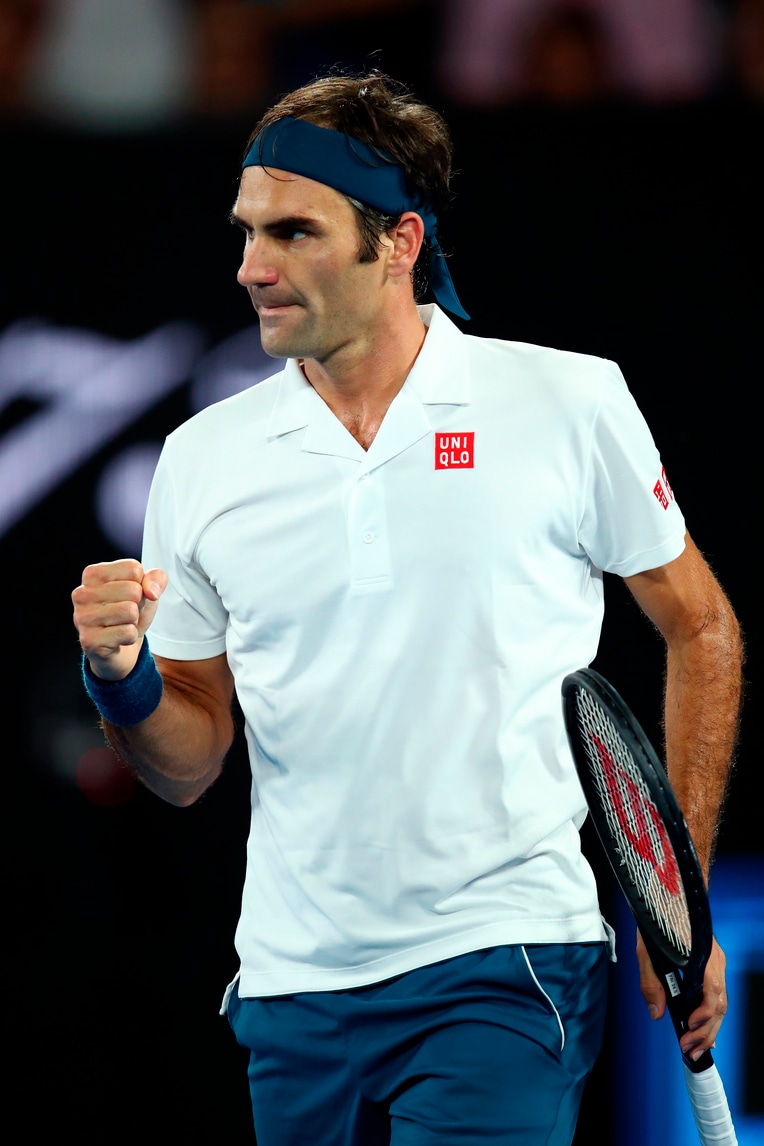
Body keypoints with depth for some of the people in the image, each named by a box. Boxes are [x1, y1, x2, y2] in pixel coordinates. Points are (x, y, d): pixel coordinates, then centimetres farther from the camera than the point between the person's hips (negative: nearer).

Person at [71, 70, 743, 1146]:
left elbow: (699, 629, 9)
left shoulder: (571, 404, -2)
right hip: (292, 988, 4)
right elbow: (190, 765, 11)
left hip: (507, 965, -4)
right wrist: (122, 680, -11)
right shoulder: (202, 458, 6)